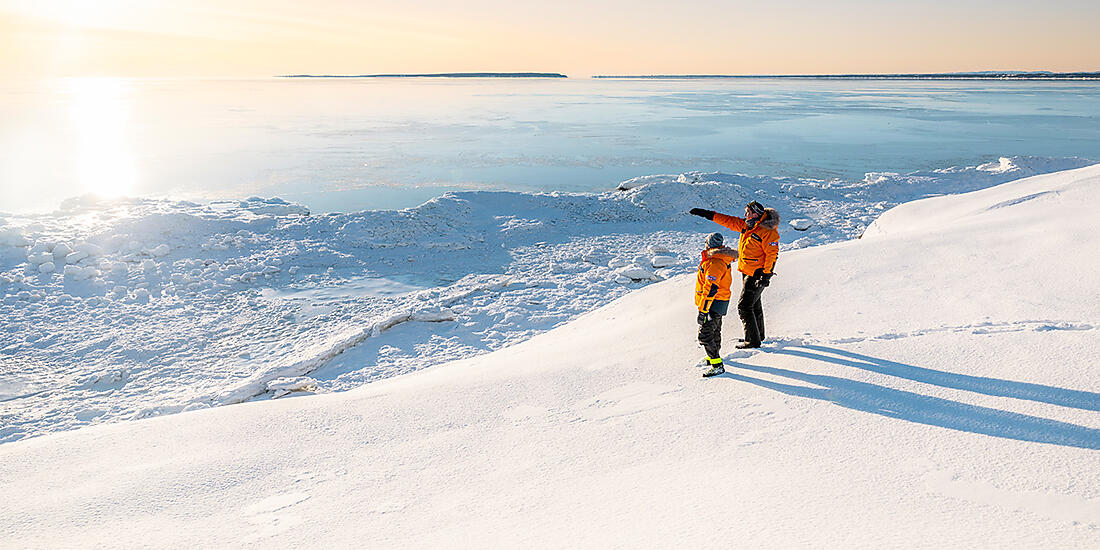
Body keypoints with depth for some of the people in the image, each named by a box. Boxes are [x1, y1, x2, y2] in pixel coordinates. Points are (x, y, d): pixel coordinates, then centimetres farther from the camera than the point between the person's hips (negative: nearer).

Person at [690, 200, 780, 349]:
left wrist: (766, 275, -23)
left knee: (744, 306, -9)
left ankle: (753, 340, -2)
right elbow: (729, 221, 12)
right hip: (747, 273, 9)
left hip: (757, 274, -9)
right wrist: (709, 214, 10)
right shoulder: (747, 225, 5)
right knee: (755, 304, 21)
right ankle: (759, 335, 36)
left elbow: (772, 254, -20)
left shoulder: (768, 231, -20)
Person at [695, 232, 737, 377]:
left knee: (705, 335, -11)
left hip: (714, 304, -10)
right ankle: (713, 356, 43)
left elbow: (710, 289, -28)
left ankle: (717, 366, -11)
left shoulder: (714, 264, -25)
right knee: (715, 331, 25)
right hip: (721, 302, 10)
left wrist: (703, 311, -26)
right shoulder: (723, 259, 8)